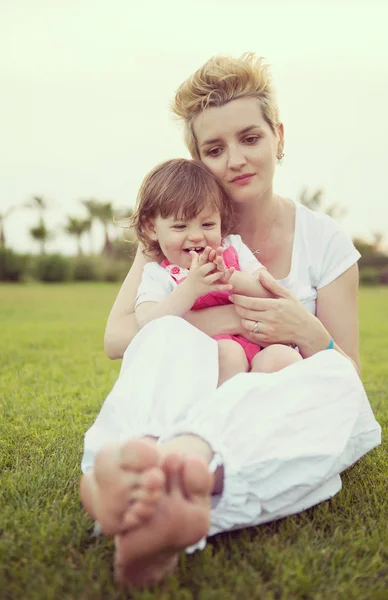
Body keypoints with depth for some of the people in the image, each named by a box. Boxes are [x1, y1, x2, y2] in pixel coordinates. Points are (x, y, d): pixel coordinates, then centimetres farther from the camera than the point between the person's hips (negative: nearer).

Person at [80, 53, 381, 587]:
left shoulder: (323, 239, 4)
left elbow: (349, 372, 5)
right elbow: (116, 336, -1)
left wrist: (308, 333, -17)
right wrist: (206, 321, -15)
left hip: (281, 418, 0)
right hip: (192, 407, 0)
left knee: (334, 382, -33)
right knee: (168, 335, -30)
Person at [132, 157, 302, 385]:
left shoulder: (233, 248, 16)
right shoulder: (158, 274, 6)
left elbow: (271, 291, 3)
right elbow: (148, 323, -13)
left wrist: (233, 280, -18)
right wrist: (191, 287, -25)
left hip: (259, 349, 3)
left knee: (282, 357, -29)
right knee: (227, 351, -35)